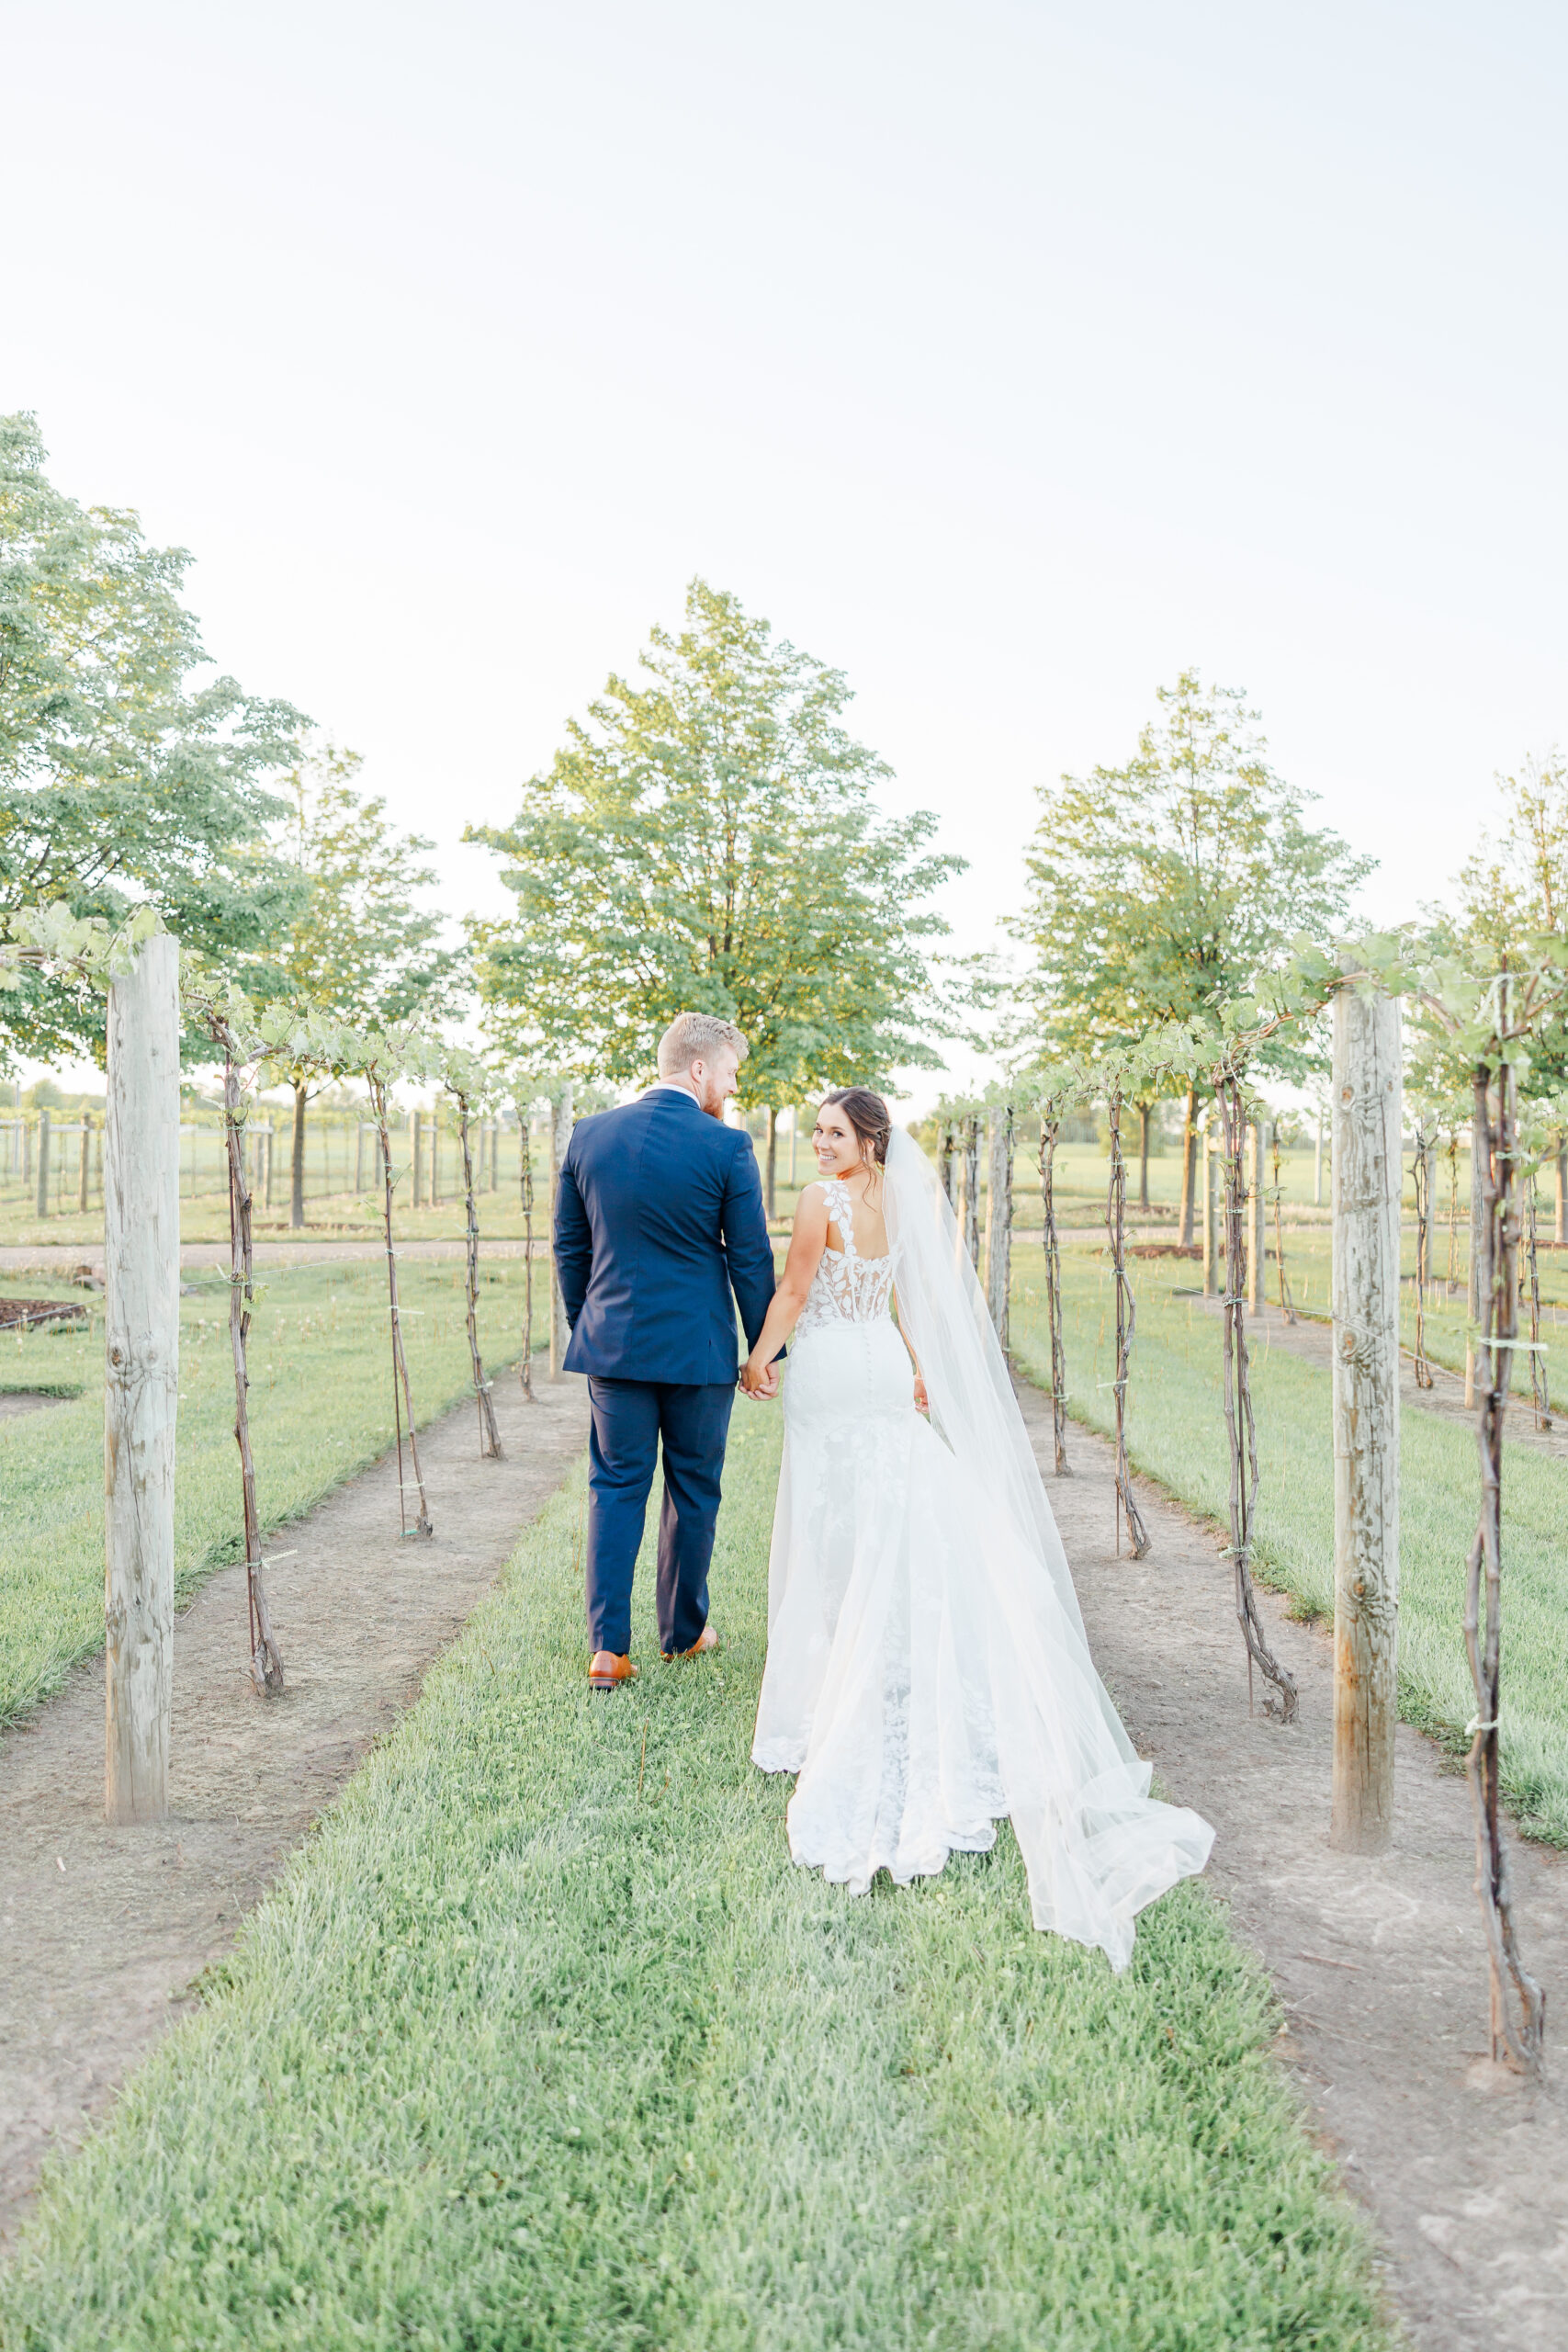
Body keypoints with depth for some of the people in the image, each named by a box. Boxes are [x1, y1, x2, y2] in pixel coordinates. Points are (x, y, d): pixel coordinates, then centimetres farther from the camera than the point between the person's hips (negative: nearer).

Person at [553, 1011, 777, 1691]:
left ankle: (608, 1648, 5)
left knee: (615, 1488, 10)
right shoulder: (726, 1146, -10)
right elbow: (751, 1259, -6)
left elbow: (569, 1246, 8)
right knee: (693, 1491, 13)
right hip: (698, 1348, -3)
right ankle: (683, 1631, 28)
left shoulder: (589, 1135, 2)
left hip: (612, 1345, 3)